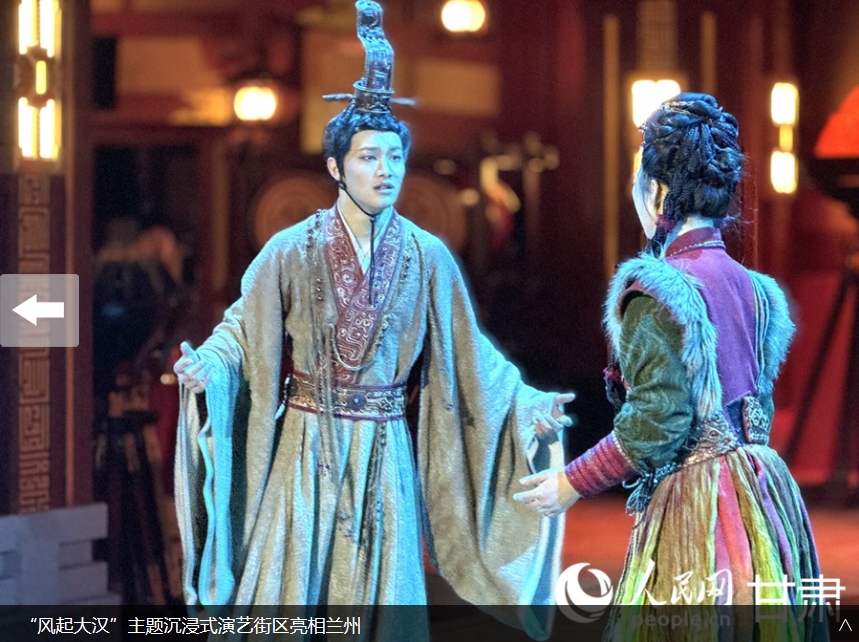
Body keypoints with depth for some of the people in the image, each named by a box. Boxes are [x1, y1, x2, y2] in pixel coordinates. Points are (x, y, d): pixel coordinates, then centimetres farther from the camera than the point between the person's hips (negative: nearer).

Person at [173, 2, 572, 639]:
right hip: (305, 448, -2)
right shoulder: (293, 250, -5)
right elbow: (242, 329, -4)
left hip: (385, 455, 2)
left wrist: (527, 404, -7)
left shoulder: (428, 257, 0)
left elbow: (469, 354, 4)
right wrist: (207, 368, -24)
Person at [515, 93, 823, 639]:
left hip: (696, 506, -8)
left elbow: (656, 423, -17)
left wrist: (574, 483, -5)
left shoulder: (660, 291, -14)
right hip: (762, 492, 8)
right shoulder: (751, 287, 9)